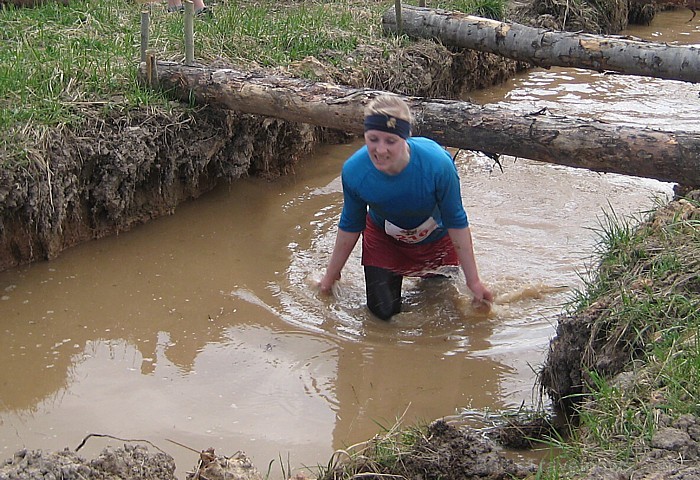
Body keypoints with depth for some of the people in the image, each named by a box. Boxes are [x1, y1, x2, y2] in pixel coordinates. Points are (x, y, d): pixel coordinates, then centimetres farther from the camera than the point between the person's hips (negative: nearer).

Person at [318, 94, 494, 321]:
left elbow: (456, 223, -23)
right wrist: (330, 277, 0)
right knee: (384, 312, 0)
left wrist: (473, 281, -16)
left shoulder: (437, 165, -38)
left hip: (435, 237, 0)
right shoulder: (353, 171, -32)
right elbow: (350, 227, -11)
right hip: (383, 237, 1)